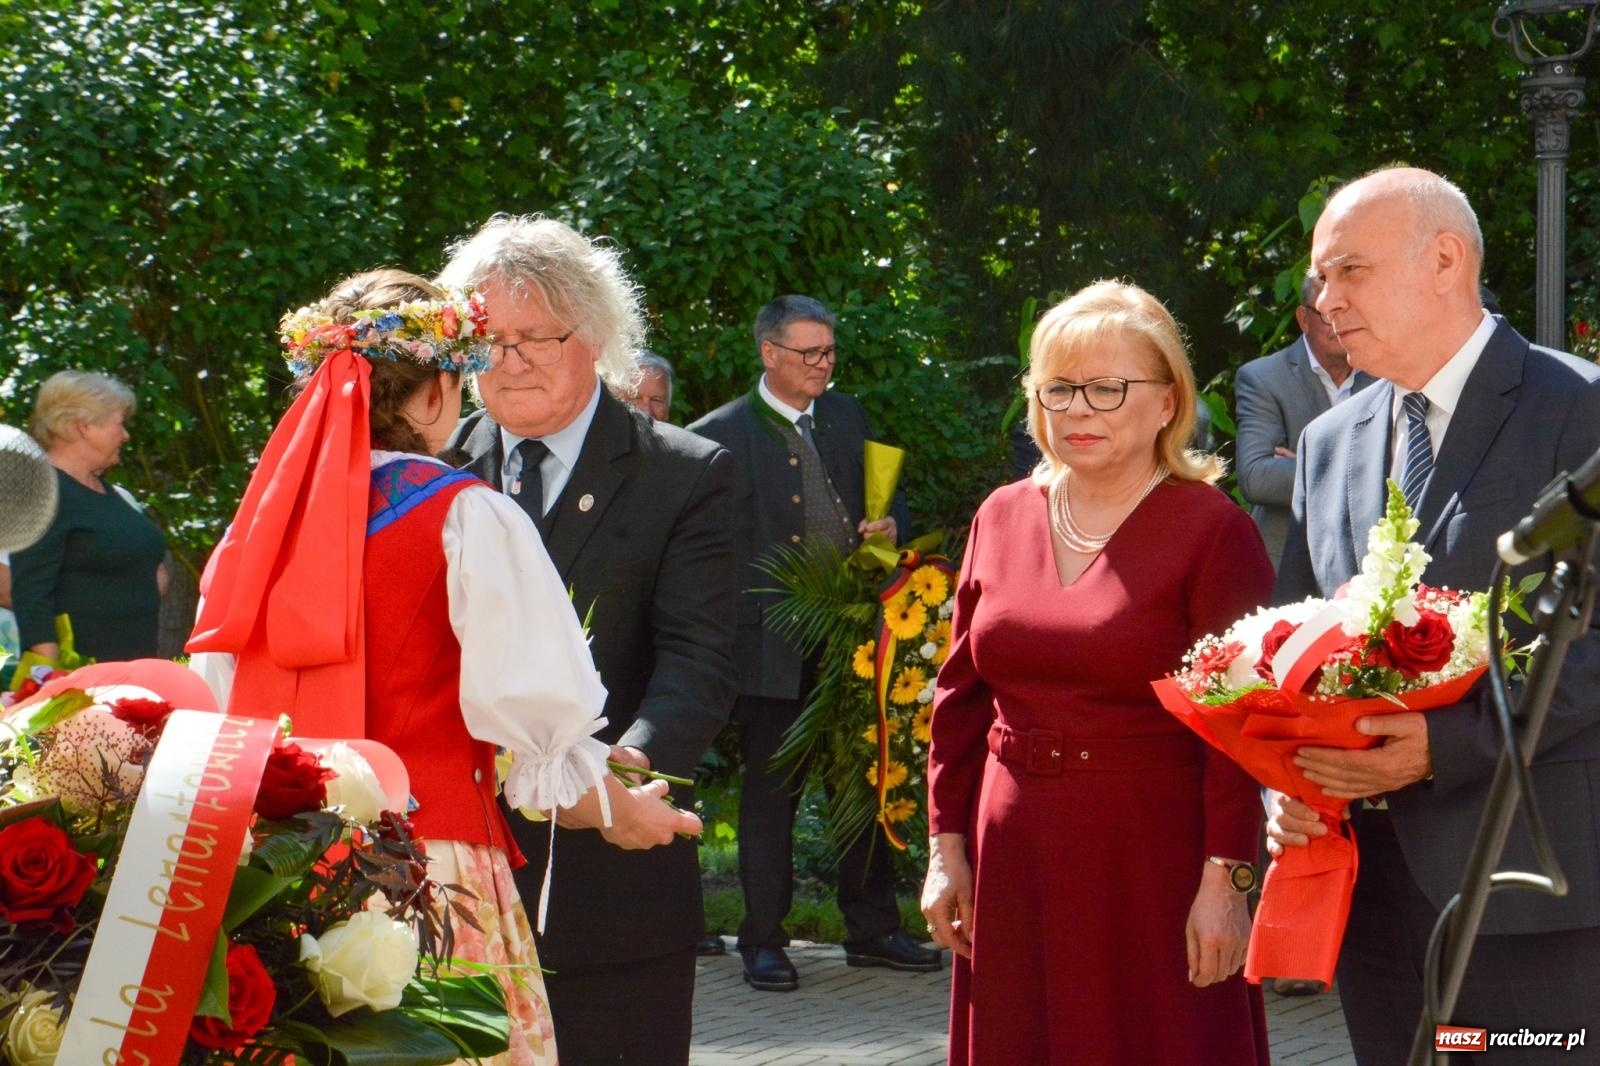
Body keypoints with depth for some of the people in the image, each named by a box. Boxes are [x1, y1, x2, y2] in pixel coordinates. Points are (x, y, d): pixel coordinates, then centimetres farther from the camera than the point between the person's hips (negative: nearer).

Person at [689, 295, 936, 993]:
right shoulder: (722, 435, -5)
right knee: (769, 795, 2)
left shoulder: (845, 416, 12)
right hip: (773, 647, -5)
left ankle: (871, 931, 20)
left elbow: (886, 496, 20)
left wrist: (889, 525, -3)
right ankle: (763, 941, 10)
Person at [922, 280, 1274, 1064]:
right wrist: (946, 845, 9)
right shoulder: (1003, 517, 10)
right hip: (1013, 870, 5)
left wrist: (1225, 881, -16)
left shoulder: (1211, 531, -6)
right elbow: (960, 696, 14)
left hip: (1153, 870, -5)